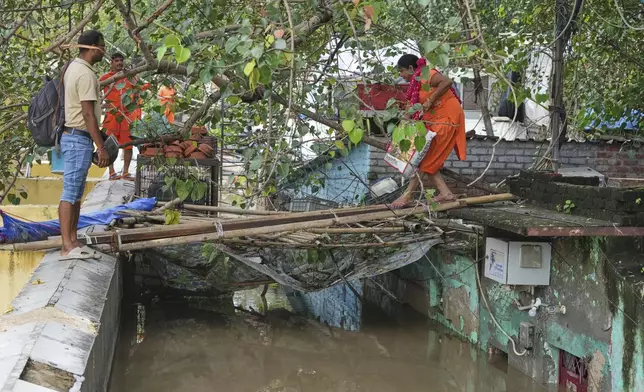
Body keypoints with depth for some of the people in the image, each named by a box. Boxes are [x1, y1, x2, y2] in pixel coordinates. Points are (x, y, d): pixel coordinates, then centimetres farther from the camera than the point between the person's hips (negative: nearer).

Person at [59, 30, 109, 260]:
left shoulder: (73, 67, 14)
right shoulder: (85, 74, -17)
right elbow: (88, 114, -21)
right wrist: (101, 146, -21)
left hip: (75, 137, 10)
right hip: (79, 139, -10)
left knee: (76, 192, 11)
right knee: (70, 193, -10)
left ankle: (74, 242, 14)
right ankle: (67, 247, -9)